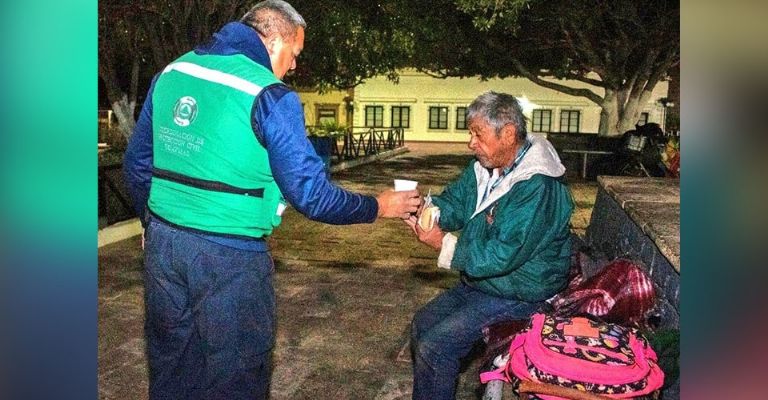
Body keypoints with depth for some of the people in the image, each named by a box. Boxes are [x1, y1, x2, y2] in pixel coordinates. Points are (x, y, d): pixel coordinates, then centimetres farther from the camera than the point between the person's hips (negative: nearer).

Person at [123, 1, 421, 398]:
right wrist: (378, 207, -1)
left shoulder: (172, 72, 6)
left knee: (170, 368, 23)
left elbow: (136, 163, 12)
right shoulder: (270, 96, -14)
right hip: (229, 256, -6)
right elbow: (311, 195, -16)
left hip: (162, 242, 7)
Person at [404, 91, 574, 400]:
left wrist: (443, 243, -25)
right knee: (421, 324, 13)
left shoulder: (537, 189, -29)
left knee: (433, 347, -17)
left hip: (519, 296, -9)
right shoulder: (485, 167, 0)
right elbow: (454, 203, 5)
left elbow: (501, 256, -31)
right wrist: (423, 210, -17)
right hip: (482, 281, 9)